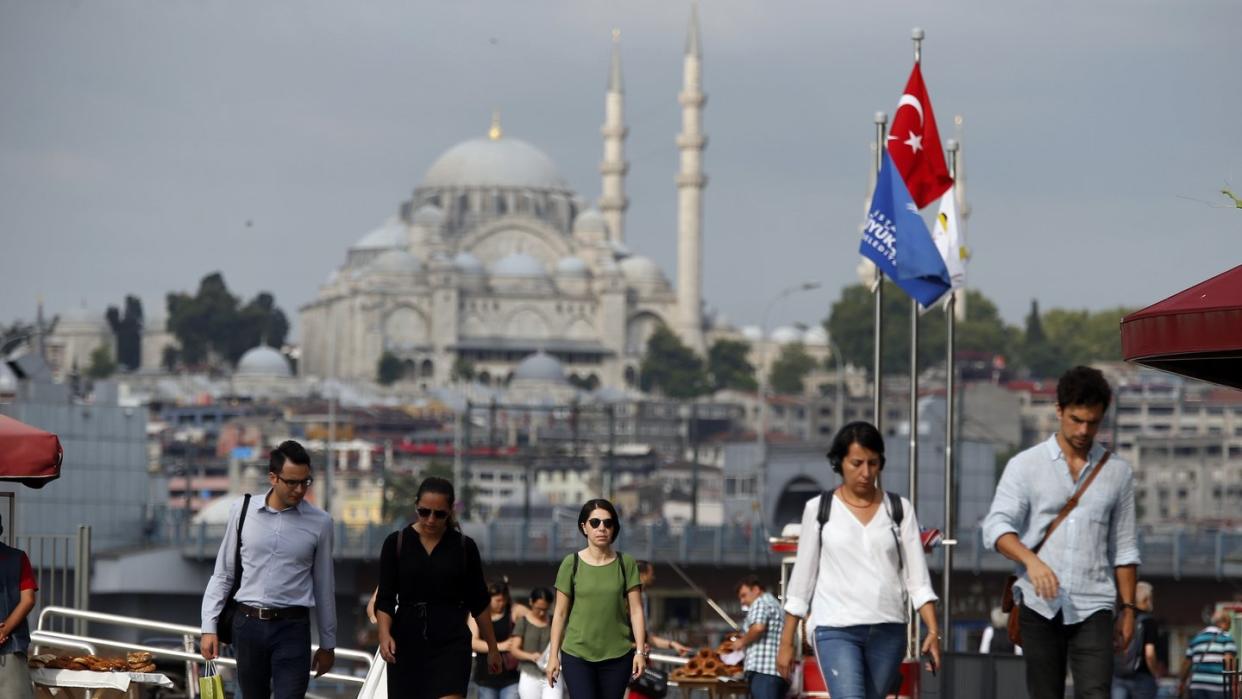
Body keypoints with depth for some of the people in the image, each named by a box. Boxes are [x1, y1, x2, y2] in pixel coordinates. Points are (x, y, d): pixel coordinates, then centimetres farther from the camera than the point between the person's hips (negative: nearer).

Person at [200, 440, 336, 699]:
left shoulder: (319, 523, 0)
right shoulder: (243, 510, 1)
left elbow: (325, 587, 8)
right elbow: (223, 574, 7)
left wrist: (327, 643, 12)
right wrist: (209, 627, 1)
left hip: (292, 629, -2)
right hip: (248, 625, 2)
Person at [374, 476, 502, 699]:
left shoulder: (464, 547, 1)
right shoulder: (396, 543, 0)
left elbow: (479, 603, 8)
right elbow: (385, 599, -3)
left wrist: (492, 647, 11)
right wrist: (384, 634, -20)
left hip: (451, 644, -2)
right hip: (407, 643, 2)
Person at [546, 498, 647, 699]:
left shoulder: (626, 564, 2)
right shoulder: (572, 564, 0)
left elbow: (636, 610, 1)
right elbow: (560, 613, 2)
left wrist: (640, 651, -7)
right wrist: (553, 655, 1)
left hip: (618, 655, 2)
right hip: (577, 654, -1)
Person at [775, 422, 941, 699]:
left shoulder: (899, 510, 7)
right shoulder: (819, 510, 4)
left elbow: (918, 579, 4)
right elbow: (801, 578, 8)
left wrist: (933, 631, -9)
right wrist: (786, 641, 6)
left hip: (888, 631, 3)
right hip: (836, 629, -3)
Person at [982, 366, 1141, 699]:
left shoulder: (1117, 472, 11)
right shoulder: (1025, 465, 4)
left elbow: (1125, 549, 15)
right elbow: (996, 526, -8)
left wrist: (1128, 609, 9)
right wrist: (1031, 560, -26)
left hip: (1093, 608, 0)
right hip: (1039, 606, 0)